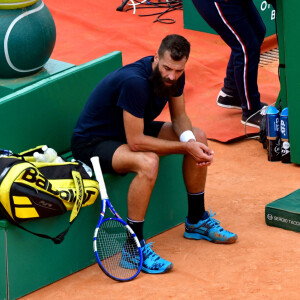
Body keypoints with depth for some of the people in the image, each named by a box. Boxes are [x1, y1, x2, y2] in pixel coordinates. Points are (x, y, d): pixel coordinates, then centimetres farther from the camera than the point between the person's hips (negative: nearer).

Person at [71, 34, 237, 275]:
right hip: (92, 142, -9)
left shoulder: (174, 76, -10)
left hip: (133, 130, 9)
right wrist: (185, 147, -26)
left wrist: (191, 141, -19)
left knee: (199, 138, 2)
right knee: (148, 162, -37)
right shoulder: (135, 82, -35)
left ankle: (196, 221, 17)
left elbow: (179, 117, 4)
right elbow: (136, 142, -33)